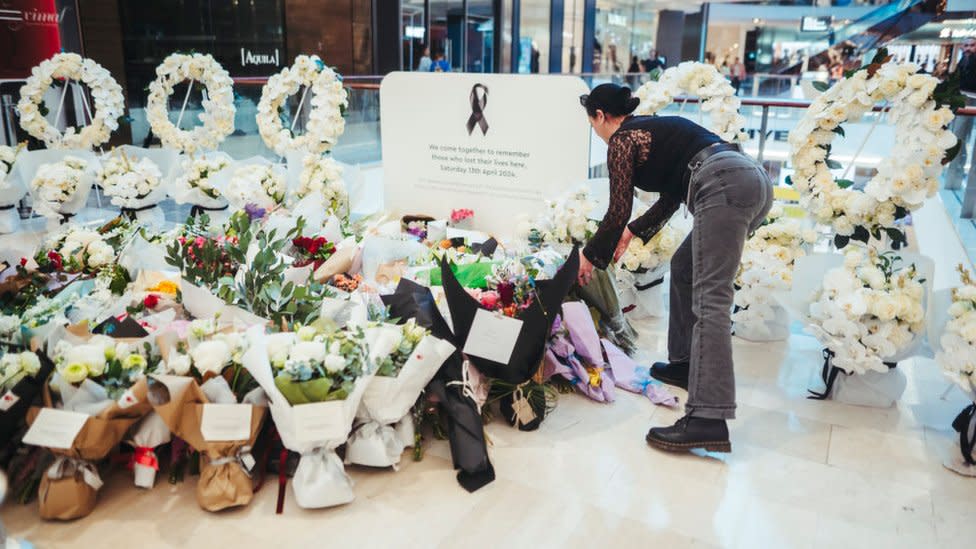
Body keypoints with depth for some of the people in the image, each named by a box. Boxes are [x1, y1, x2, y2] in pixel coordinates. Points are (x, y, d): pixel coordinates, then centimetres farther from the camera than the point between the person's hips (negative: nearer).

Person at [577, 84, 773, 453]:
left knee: (709, 301, -16)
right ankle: (685, 364, 28)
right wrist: (632, 233, 43)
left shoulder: (621, 139, 5)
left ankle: (708, 420, -23)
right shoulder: (652, 128, 31)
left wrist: (591, 256, 13)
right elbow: (672, 196, 35)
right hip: (752, 180, 10)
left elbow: (618, 210, 0)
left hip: (726, 187, -10)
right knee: (685, 268, 23)